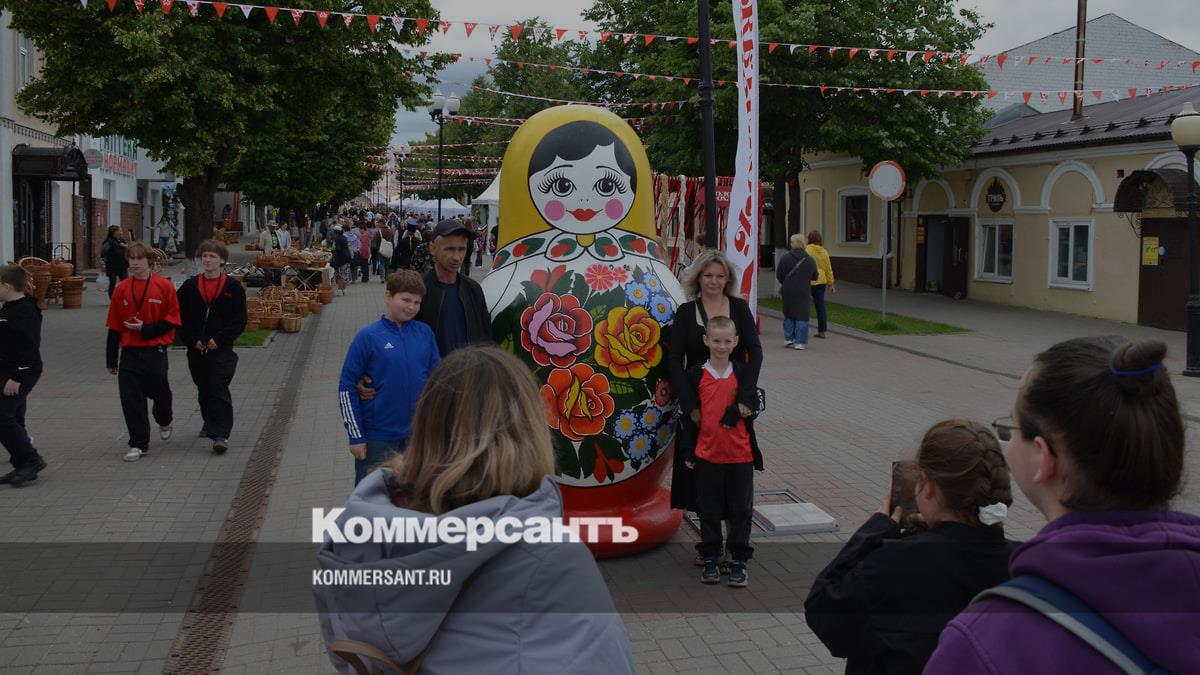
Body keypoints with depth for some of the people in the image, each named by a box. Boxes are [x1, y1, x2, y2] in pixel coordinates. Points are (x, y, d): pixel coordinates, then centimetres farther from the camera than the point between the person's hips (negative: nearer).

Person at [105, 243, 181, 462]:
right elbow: (114, 326, 8)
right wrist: (111, 359, 8)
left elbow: (172, 320, -3)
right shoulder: (122, 289, 4)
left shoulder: (164, 286, -4)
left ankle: (164, 421, 44)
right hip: (130, 352, 2)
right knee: (131, 398, -2)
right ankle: (139, 444, 8)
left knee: (159, 391, 11)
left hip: (155, 351, -2)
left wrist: (146, 329, -15)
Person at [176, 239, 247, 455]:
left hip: (222, 350, -4)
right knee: (203, 390, 17)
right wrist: (193, 340, -6)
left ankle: (220, 434, -15)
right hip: (197, 350, 4)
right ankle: (210, 423, 37)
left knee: (219, 389, -12)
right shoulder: (190, 287, 6)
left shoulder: (233, 287, -1)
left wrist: (219, 340, -12)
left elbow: (239, 321, -3)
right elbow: (181, 318, 7)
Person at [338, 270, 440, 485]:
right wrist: (356, 436, -8)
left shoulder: (424, 333, 1)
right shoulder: (368, 337, -10)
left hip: (417, 434, 4)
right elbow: (346, 387, -7)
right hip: (377, 439, -3)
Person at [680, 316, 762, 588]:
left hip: (740, 455, 0)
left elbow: (750, 410, 6)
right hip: (707, 454, 0)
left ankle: (739, 560, 15)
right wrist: (689, 452, 0)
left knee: (741, 509, 5)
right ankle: (710, 559, 20)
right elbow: (690, 415, 2)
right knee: (709, 510, 8)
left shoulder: (742, 373, 2)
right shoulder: (696, 374, 1)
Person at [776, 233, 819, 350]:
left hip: (787, 291, 0)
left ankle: (788, 339, 12)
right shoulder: (810, 260, -1)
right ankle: (800, 342, 0)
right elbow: (814, 276, 7)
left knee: (788, 315, 14)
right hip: (803, 292, 0)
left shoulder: (785, 258, -6)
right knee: (802, 317, 3)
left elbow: (779, 275, -2)